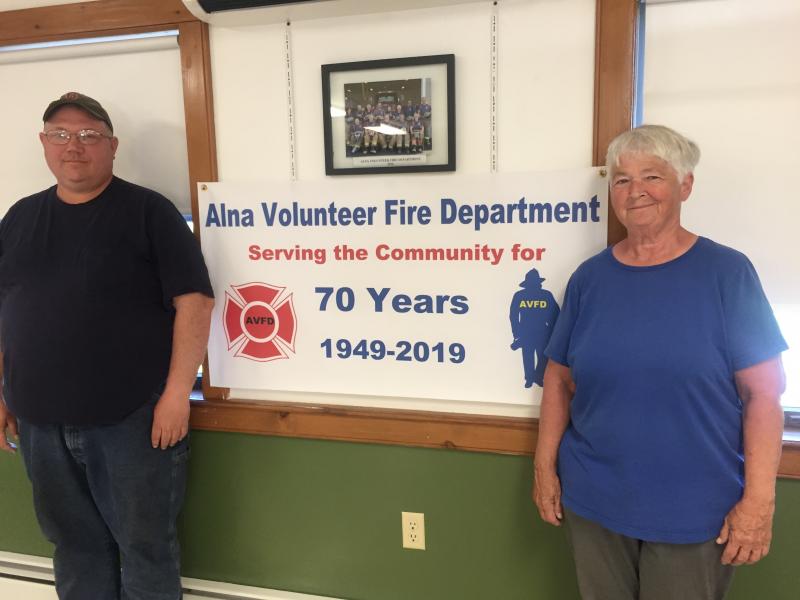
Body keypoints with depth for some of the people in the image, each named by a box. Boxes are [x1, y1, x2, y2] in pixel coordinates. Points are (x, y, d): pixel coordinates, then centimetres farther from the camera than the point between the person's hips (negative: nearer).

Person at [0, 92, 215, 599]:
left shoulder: (149, 211, -5)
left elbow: (194, 300, -11)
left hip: (134, 419, -4)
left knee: (146, 545, 9)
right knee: (75, 543, 19)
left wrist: (176, 393, -16)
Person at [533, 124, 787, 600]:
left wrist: (759, 499, -11)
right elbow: (560, 380, 5)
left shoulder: (726, 272, -8)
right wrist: (545, 466, 3)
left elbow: (764, 393, -9)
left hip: (695, 510, -2)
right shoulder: (590, 277, 0)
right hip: (593, 500, 3)